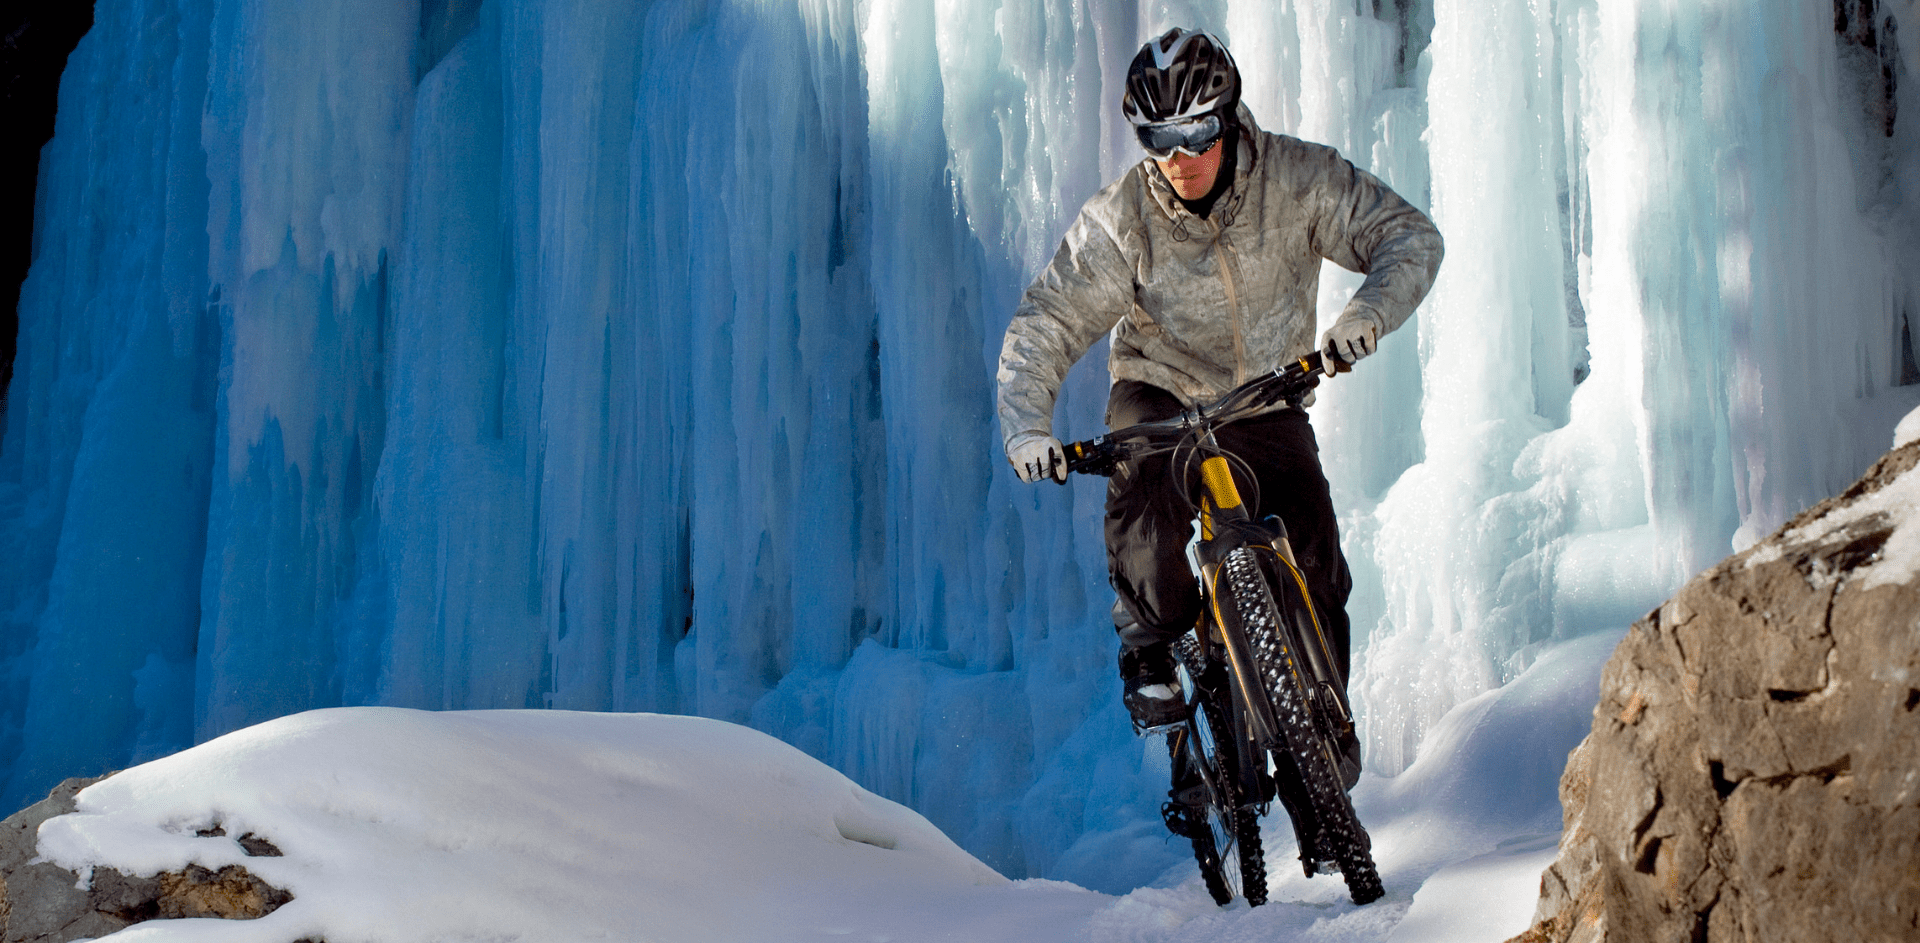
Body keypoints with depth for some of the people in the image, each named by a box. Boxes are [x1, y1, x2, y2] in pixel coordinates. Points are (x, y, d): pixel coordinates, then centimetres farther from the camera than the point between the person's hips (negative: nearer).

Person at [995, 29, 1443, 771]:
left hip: (1267, 399, 1)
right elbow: (1044, 326, -18)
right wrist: (1025, 424, -35)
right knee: (1143, 491, -32)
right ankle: (1149, 645, -5)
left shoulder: (1295, 177, -18)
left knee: (1314, 557, -11)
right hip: (1161, 391, -1)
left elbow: (1409, 236, -17)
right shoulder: (1119, 218, -20)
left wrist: (1369, 312, -37)